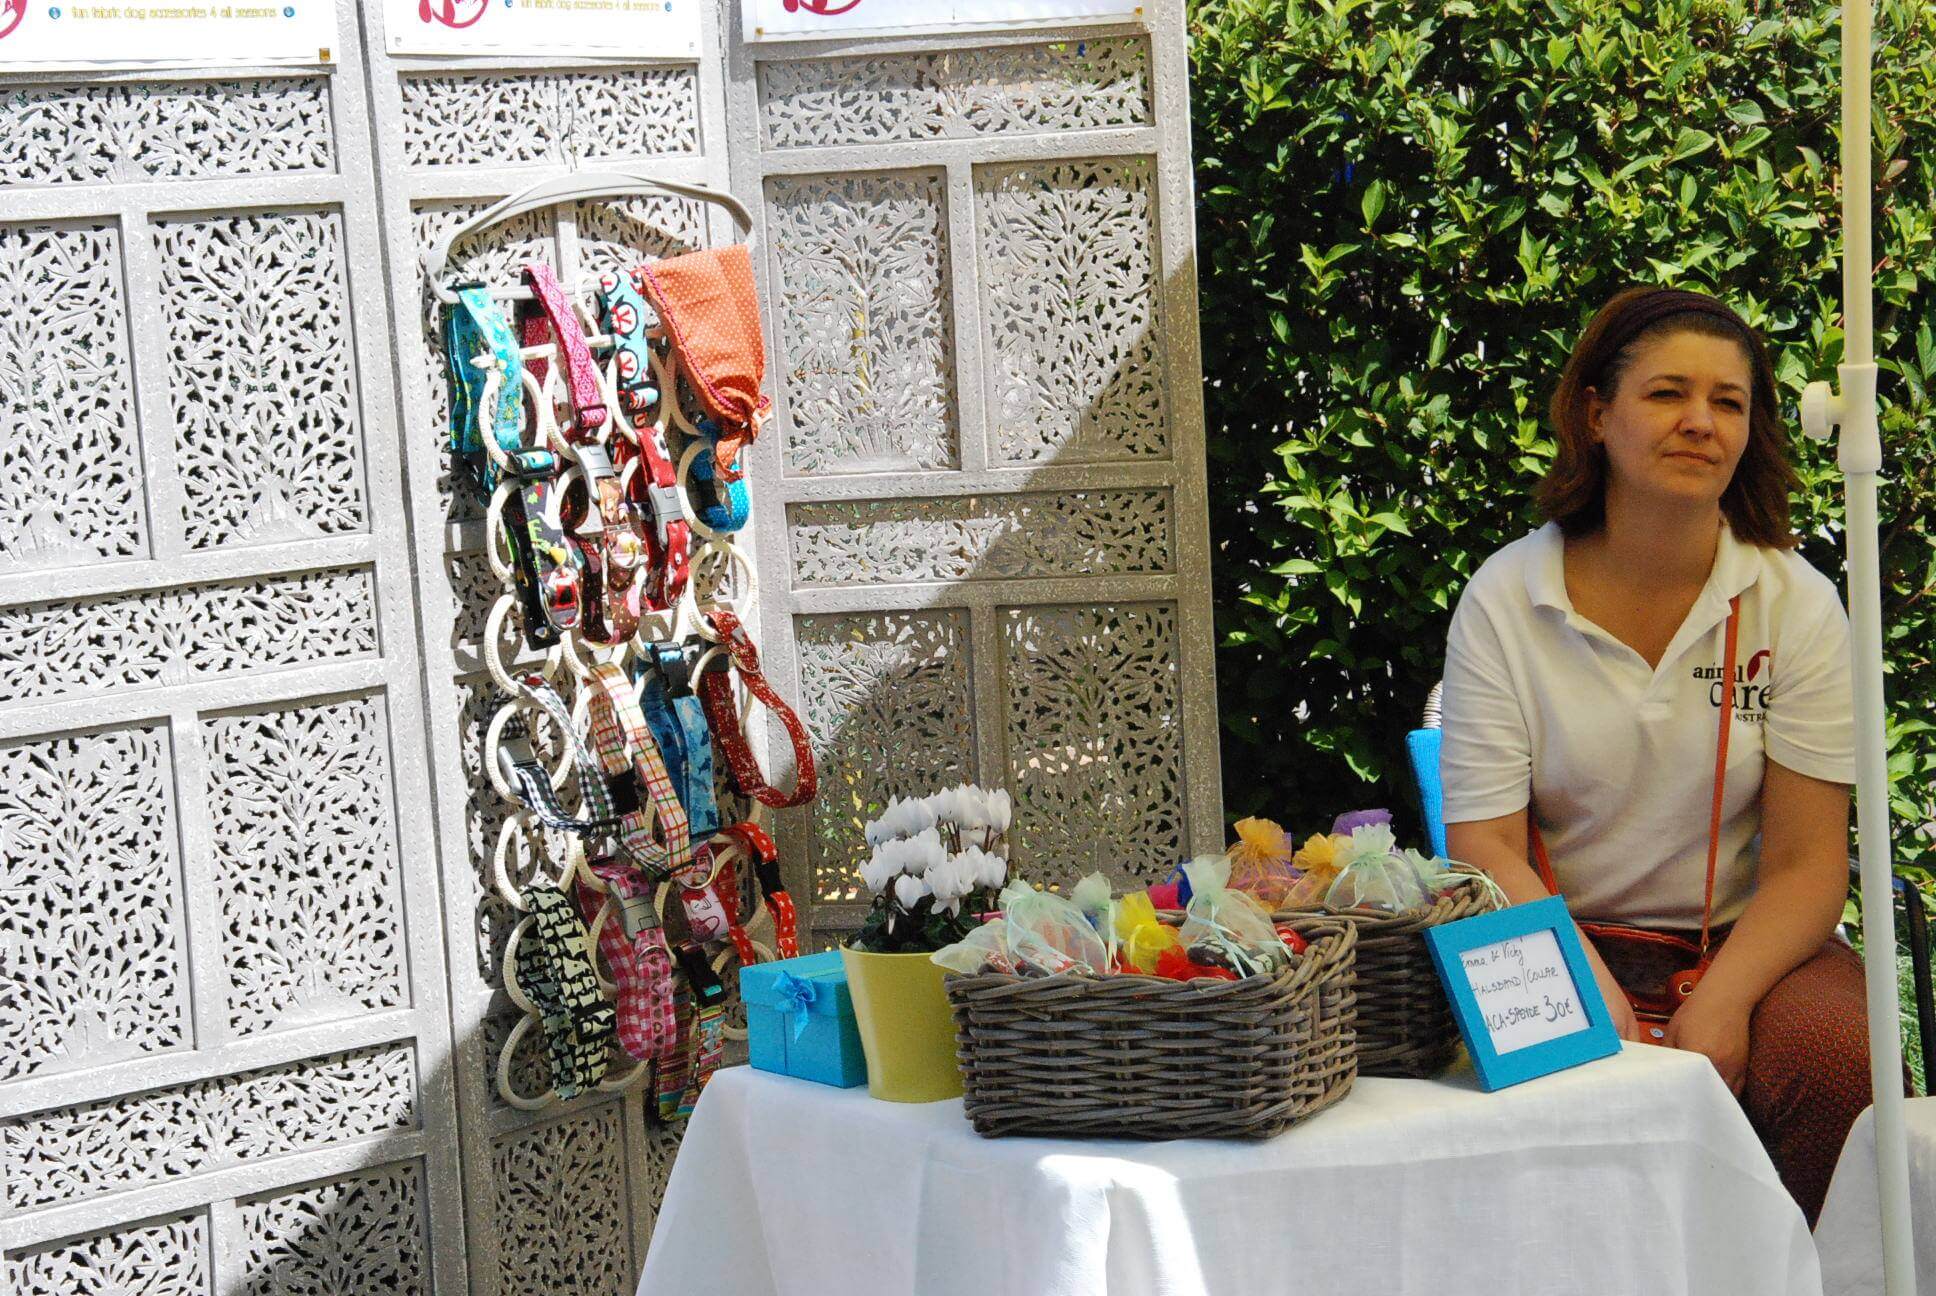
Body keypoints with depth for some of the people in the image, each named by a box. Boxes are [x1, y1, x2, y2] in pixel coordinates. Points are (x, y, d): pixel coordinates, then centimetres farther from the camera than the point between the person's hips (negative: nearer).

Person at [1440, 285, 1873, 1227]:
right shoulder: (1505, 601, -2)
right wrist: (1591, 998, -24)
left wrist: (1719, 1006, -23)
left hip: (1748, 939, 1)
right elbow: (1483, 846, -7)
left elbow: (1807, 862, -5)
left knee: (1837, 1057, -30)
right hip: (1567, 939, -1)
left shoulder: (1796, 602, -1)